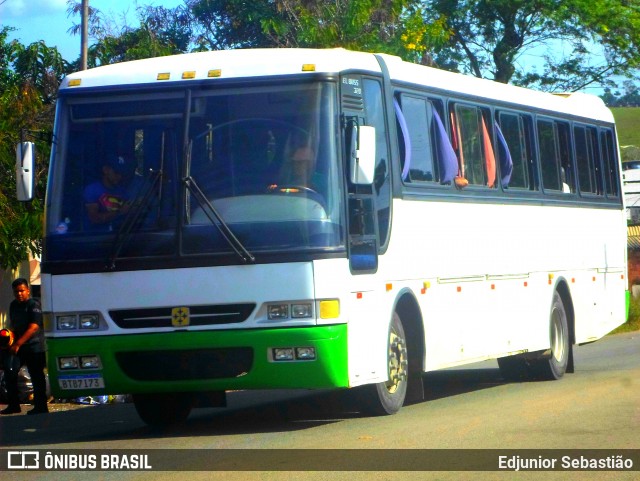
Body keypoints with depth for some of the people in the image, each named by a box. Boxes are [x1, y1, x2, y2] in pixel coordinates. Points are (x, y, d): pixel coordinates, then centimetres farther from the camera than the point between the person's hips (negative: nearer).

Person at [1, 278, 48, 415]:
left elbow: (33, 327, -20)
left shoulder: (34, 305, -12)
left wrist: (18, 344, -24)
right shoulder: (13, 305, 12)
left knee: (36, 377, -3)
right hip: (18, 347, 7)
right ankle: (13, 405, 9)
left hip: (34, 346, -7)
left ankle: (40, 407, 3)